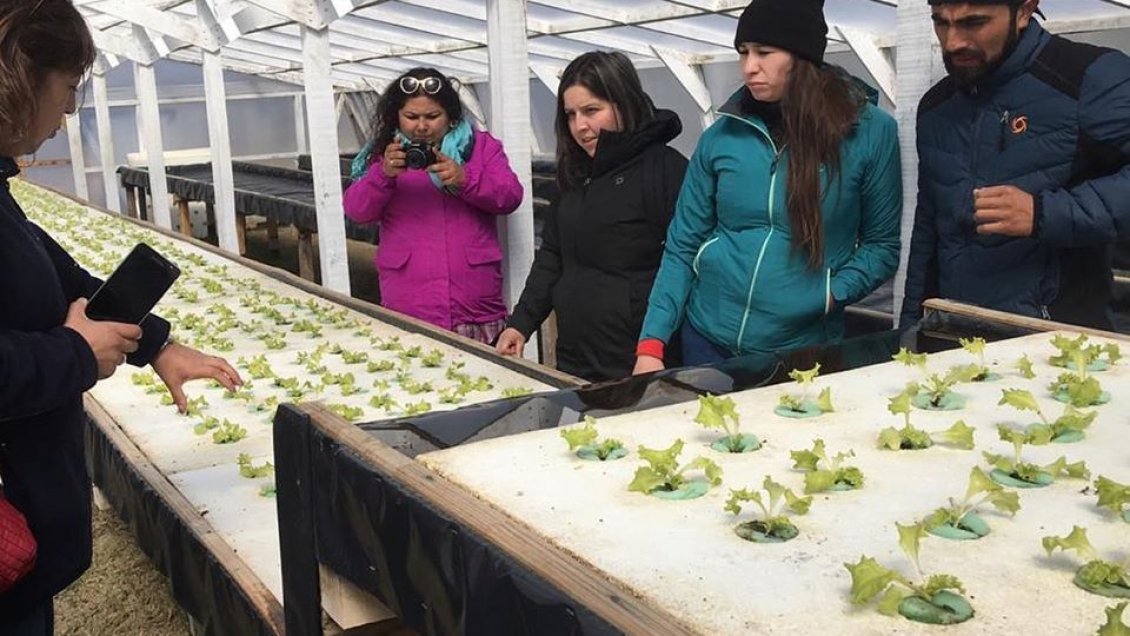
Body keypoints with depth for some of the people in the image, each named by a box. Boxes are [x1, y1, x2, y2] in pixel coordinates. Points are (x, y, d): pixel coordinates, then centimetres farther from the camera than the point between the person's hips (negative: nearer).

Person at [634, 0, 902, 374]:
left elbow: (881, 244, 2)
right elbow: (682, 247, 2)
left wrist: (833, 294, -15)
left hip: (803, 347, -2)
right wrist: (652, 343, -6)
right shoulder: (722, 135, -1)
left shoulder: (870, 132, -7)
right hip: (709, 337, 2)